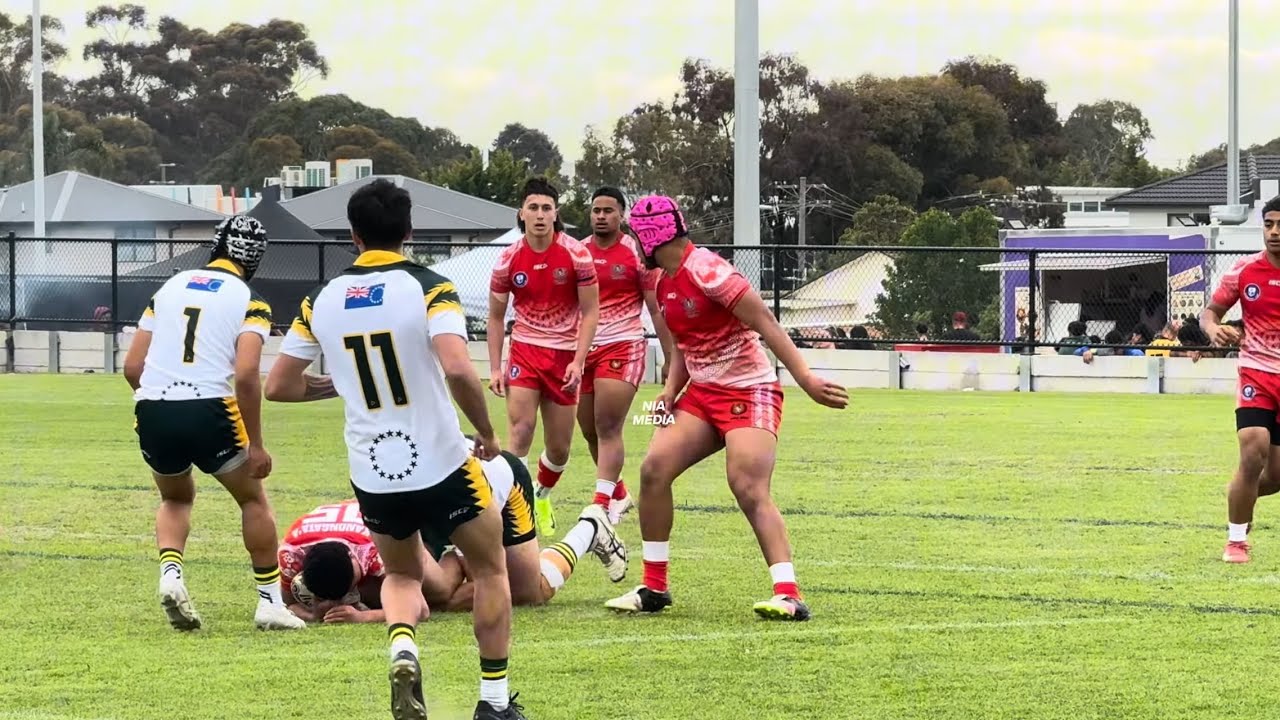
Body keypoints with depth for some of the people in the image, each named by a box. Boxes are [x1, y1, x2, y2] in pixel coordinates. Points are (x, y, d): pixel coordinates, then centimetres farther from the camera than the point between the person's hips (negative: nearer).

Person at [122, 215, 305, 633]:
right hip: (208, 410, -4)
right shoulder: (250, 302, 3)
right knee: (253, 499, 19)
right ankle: (270, 602, 16)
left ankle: (171, 573, 2)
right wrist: (255, 445, -7)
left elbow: (132, 367, 12)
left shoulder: (170, 287, 16)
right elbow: (246, 375, -12)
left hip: (152, 410, 4)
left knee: (176, 498, 29)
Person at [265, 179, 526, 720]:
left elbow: (278, 385, 6)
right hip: (442, 468, -4)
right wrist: (487, 432, -11)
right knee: (490, 569, 20)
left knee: (402, 575, 27)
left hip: (372, 477, 4)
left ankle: (402, 649, -5)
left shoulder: (322, 300, 1)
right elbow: (457, 369, -27)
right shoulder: (428, 289, -12)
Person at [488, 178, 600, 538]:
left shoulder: (576, 255, -9)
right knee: (520, 431, -16)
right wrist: (495, 368, -1)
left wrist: (579, 361, -13)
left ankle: (542, 496, 35)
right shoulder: (508, 259, -4)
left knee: (559, 448, 7)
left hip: (564, 354, 0)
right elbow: (496, 316, 5)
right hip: (524, 350, 0)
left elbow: (590, 312, -4)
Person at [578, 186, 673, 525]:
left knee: (608, 429, -14)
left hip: (622, 347, -5)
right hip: (582, 348, 5)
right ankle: (619, 494, 30)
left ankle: (601, 508, -18)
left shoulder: (637, 253, -3)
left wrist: (670, 358, -3)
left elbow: (657, 309, 0)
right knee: (590, 432, 10)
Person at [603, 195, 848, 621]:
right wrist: (670, 391, 4)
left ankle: (789, 595, -24)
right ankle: (654, 588, 5)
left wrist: (806, 380, -24)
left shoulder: (706, 271, -17)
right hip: (703, 394, 8)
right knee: (654, 468, -5)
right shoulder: (664, 282, 11)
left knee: (750, 490, -22)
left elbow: (766, 325, -19)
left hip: (749, 392, -8)